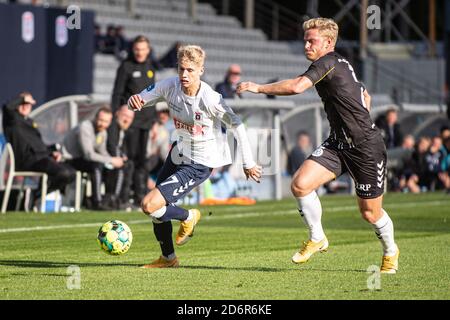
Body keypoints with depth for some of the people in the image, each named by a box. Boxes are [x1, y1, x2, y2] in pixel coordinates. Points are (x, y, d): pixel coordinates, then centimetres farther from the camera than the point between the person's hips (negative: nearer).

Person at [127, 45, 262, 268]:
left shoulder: (209, 99, -27)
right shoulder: (170, 86, -13)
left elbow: (236, 125, -17)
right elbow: (142, 99, -5)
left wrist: (248, 163, -12)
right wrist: (134, 101, -31)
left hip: (200, 163, -7)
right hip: (180, 152, 7)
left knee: (150, 205, -17)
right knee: (156, 206, 15)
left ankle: (188, 217, 13)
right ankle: (168, 258, 35)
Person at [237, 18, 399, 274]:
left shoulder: (329, 63, -17)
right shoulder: (341, 66, 11)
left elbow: (297, 86, -32)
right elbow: (365, 96, 25)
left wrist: (259, 88, -23)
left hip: (367, 147, -9)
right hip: (338, 144, 9)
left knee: (370, 212, 5)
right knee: (300, 185, -11)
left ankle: (391, 252, 33)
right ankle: (317, 238, 8)